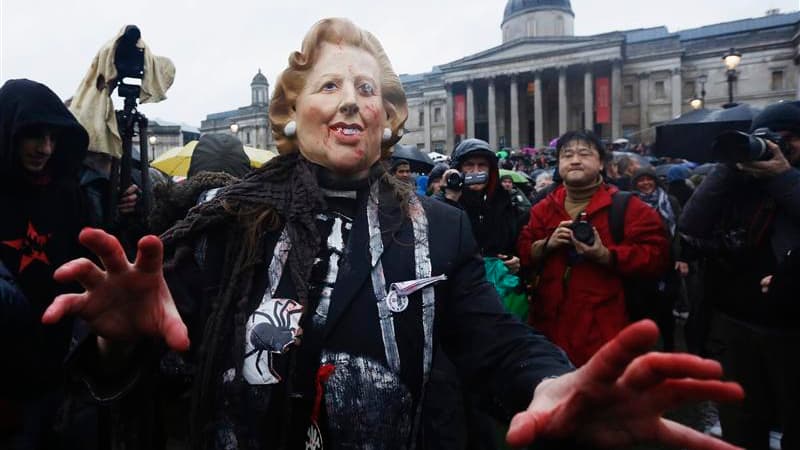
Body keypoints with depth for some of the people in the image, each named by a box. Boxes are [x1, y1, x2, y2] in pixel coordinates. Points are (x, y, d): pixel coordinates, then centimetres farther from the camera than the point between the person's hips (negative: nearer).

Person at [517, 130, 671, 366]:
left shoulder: (627, 207, -2)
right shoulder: (544, 208, 11)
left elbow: (656, 255, -10)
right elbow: (522, 253, 9)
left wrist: (605, 255, -21)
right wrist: (547, 244, -11)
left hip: (603, 327, -3)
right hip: (551, 324, 4)